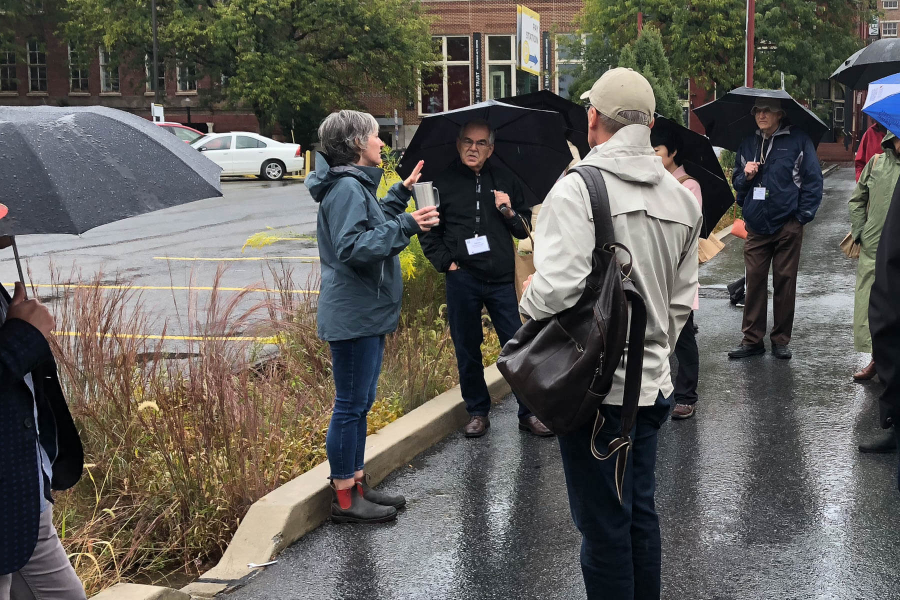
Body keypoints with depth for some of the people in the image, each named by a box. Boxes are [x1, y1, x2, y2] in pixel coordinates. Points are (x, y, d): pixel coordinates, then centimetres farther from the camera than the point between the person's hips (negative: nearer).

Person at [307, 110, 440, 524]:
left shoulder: (356, 184, 16)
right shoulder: (346, 187, -17)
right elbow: (353, 246, -27)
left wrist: (402, 192, 27)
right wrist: (406, 225, -30)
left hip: (367, 314, 11)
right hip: (353, 316, -11)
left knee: (360, 403, 17)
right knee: (350, 406, -3)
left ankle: (357, 485, 27)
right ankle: (345, 500, 6)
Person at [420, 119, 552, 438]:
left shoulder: (505, 180, 9)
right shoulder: (444, 182, 5)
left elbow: (525, 230, 13)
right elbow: (428, 232, 11)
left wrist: (510, 212, -6)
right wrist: (445, 262, 0)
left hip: (502, 280, 1)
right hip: (463, 279, 0)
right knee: (467, 350, 8)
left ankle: (529, 413, 11)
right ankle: (478, 412, 22)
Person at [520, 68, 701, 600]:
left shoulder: (578, 188, -16)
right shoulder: (682, 197, 6)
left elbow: (557, 287, -26)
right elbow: (682, 299, 12)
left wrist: (527, 303, -5)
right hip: (652, 385, 7)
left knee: (603, 524, 5)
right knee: (641, 512, 20)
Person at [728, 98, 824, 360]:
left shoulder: (798, 141, 1)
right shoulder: (748, 145, 14)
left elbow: (813, 180, 0)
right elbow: (736, 181, 21)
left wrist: (803, 216, -6)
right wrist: (745, 176, -2)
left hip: (787, 226, -3)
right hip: (757, 226, 3)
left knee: (785, 281, 2)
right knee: (755, 280, 1)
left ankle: (781, 340, 12)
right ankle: (752, 339, 8)